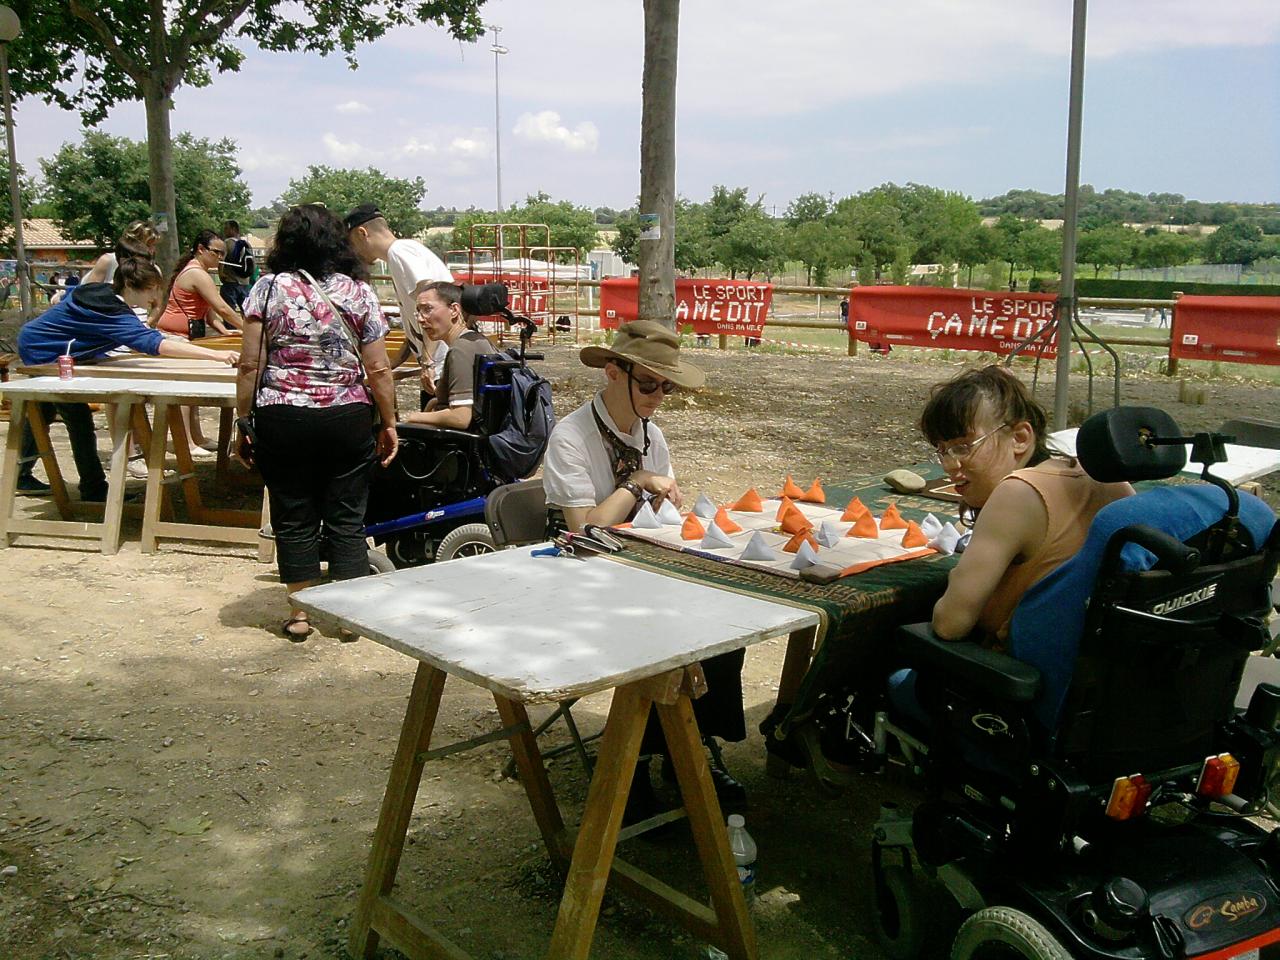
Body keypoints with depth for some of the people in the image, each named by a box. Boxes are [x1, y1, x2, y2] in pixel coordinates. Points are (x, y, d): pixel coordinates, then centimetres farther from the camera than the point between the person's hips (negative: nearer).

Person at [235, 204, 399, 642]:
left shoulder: (269, 288, -2)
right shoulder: (359, 291, 1)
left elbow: (250, 365, -5)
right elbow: (377, 368, 0)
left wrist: (243, 420, 3)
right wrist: (389, 423, 8)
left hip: (283, 420, -1)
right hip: (348, 419, 1)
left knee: (295, 519, 9)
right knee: (347, 519, 8)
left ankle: (300, 613, 16)